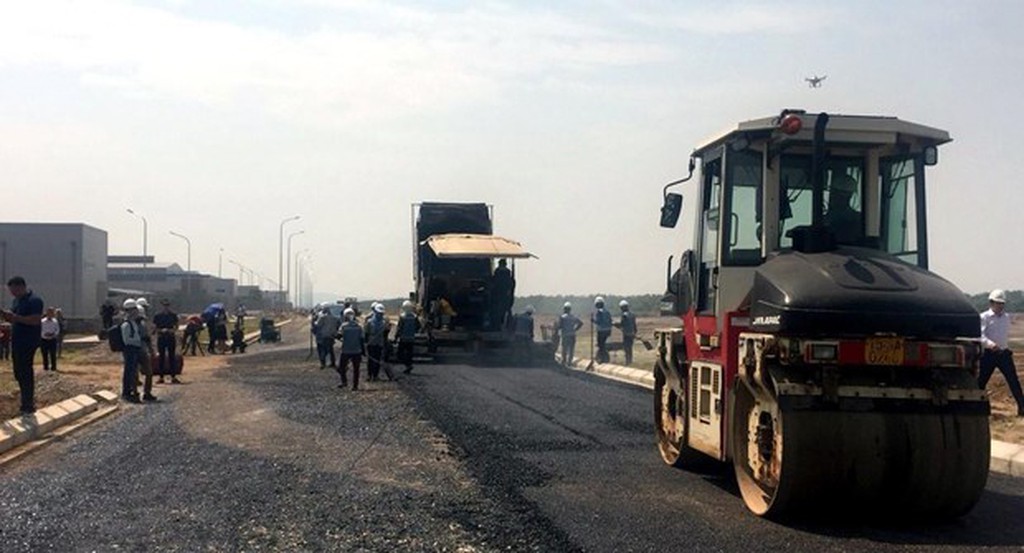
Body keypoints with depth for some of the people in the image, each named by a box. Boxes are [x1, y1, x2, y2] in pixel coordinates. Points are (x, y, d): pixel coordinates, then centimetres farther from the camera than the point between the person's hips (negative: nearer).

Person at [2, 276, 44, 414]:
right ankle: (28, 401, 25)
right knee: (19, 372, 13)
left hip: (28, 342, -9)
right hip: (17, 341, 9)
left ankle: (28, 406, 0)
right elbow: (15, 320, 19)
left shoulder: (34, 300, -14)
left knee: (25, 372, -6)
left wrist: (15, 317, -26)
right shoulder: (17, 300, 14)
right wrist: (5, 314, 0)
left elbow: (35, 320, -23)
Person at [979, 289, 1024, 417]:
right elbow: (981, 335, -19)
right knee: (981, 382, 1)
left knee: (1014, 381, 1)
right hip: (989, 354, -4)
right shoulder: (984, 317, -6)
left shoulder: (1007, 317, 11)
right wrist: (990, 344, -36)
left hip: (1004, 354, 4)